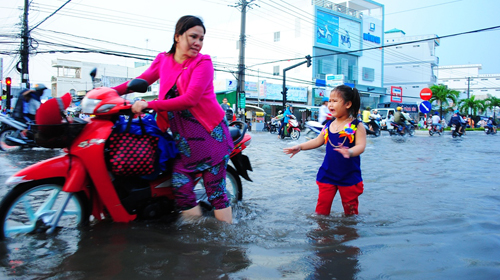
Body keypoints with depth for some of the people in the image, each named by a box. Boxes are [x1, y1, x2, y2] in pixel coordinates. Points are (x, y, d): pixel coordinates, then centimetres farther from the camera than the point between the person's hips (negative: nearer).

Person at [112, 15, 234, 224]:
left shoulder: (203, 62, -10)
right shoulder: (163, 60, 7)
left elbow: (189, 99, -21)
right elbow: (141, 80, 19)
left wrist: (149, 105, -21)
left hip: (210, 133, -5)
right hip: (183, 137, 5)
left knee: (216, 190, -2)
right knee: (180, 185, 1)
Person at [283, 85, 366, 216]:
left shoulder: (357, 126, -10)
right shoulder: (328, 126, 5)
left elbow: (360, 146, -21)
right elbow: (318, 141, 14)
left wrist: (349, 152, -42)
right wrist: (300, 147, 6)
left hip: (349, 176, -4)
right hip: (328, 174, 4)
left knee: (350, 209, 10)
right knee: (322, 204, 4)